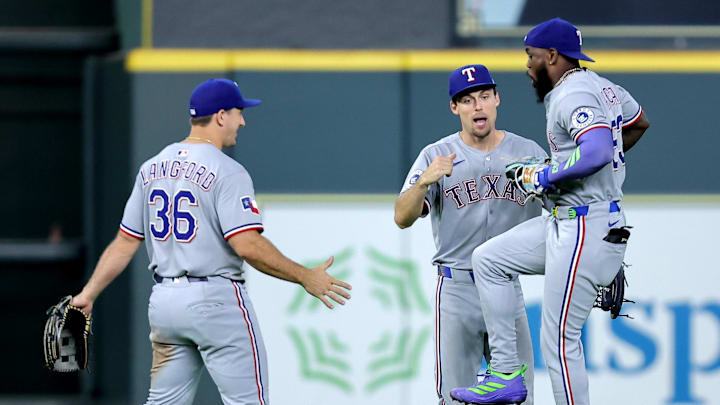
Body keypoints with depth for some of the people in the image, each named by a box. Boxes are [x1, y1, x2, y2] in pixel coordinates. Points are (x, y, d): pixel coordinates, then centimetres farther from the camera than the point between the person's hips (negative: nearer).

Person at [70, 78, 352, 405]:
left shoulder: (151, 169, 11)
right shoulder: (227, 172, -12)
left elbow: (124, 243, 10)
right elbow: (247, 245, -20)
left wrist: (89, 293, 14)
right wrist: (305, 278, -13)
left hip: (163, 302, 7)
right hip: (215, 301, -7)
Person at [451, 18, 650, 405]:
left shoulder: (572, 95, -18)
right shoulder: (600, 86, 12)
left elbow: (597, 151, -33)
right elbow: (639, 124, 29)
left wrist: (544, 177, -20)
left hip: (587, 231, -11)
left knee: (559, 340, -8)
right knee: (488, 259, 15)